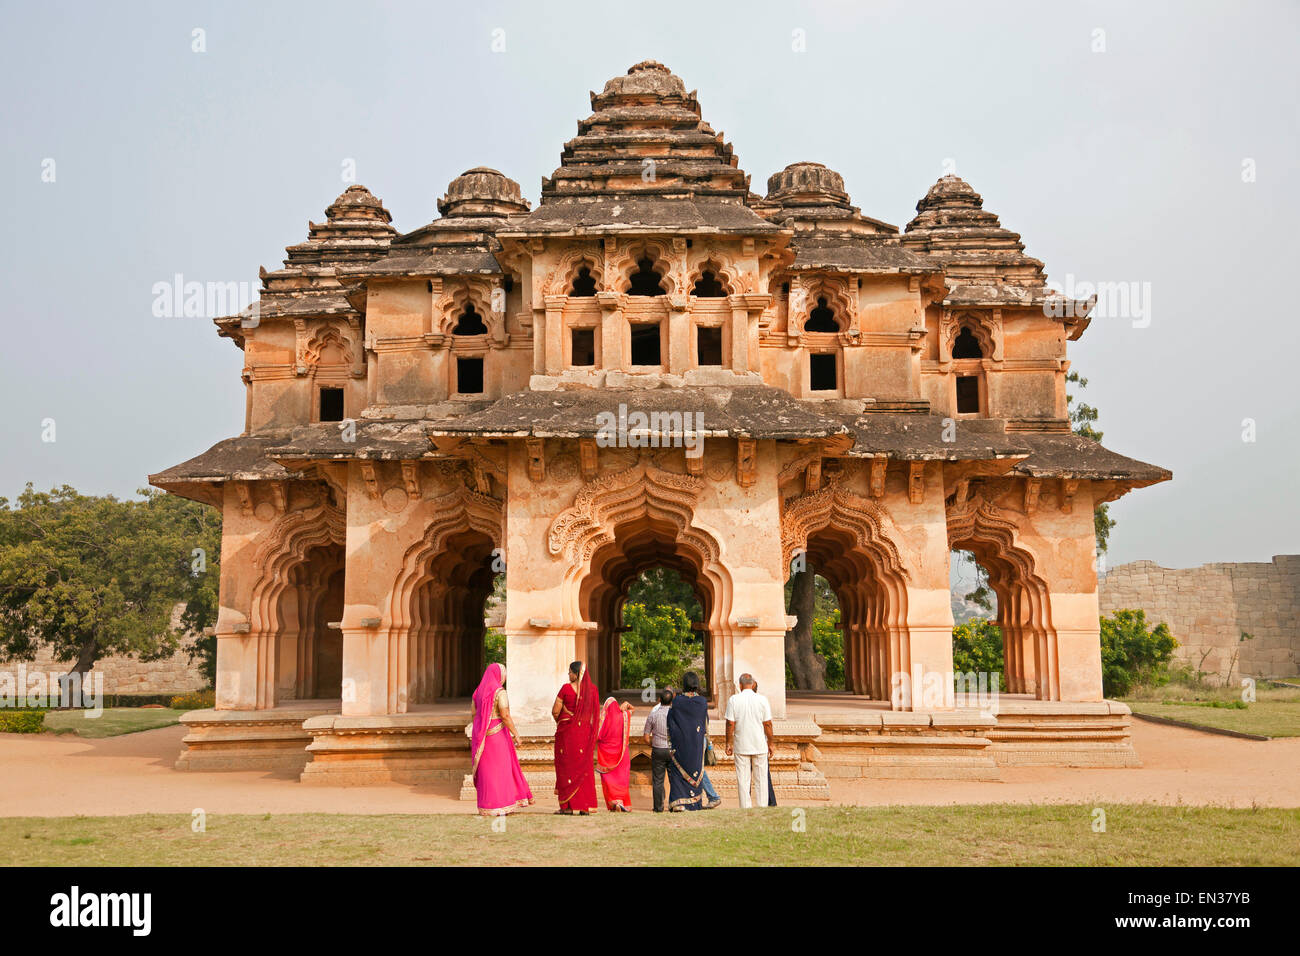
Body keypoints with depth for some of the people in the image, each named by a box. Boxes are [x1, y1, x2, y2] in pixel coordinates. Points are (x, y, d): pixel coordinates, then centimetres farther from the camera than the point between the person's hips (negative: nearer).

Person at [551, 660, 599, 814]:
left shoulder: (566, 688, -12)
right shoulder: (592, 689, 1)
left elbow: (555, 711, -8)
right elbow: (595, 712, 8)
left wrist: (559, 721, 11)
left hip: (567, 732, -4)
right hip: (585, 732, 4)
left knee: (567, 768, 4)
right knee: (585, 768, 9)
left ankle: (567, 806, 4)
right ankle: (585, 806, 8)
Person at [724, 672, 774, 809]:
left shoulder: (733, 699, -4)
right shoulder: (762, 699, -3)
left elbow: (730, 724, -5)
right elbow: (767, 724, -2)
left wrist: (729, 743, 3)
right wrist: (770, 743, 7)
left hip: (741, 746, 0)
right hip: (760, 746, 0)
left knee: (743, 780, 5)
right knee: (761, 780, 8)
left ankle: (745, 808, 5)